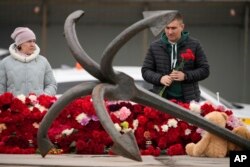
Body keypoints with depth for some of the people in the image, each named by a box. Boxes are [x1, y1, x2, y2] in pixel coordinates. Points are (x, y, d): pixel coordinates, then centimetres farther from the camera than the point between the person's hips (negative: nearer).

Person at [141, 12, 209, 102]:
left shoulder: (194, 45, 3)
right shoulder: (155, 46, 8)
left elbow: (204, 70, 4)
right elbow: (145, 71, 11)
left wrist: (185, 75, -12)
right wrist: (160, 78, -9)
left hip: (188, 99, -1)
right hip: (162, 98, 1)